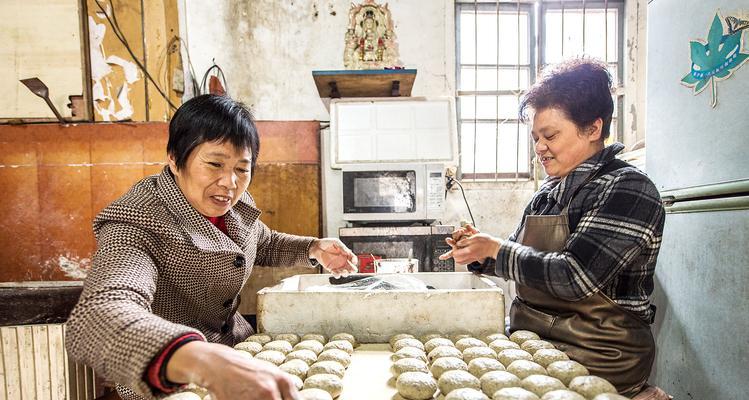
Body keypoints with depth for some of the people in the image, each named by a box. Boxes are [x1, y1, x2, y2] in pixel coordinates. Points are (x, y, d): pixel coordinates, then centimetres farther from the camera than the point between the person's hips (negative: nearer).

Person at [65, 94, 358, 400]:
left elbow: (264, 245, 14)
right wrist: (202, 360, -59)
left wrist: (313, 249, -4)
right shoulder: (138, 225, -25)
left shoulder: (233, 203, -5)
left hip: (239, 351, 6)